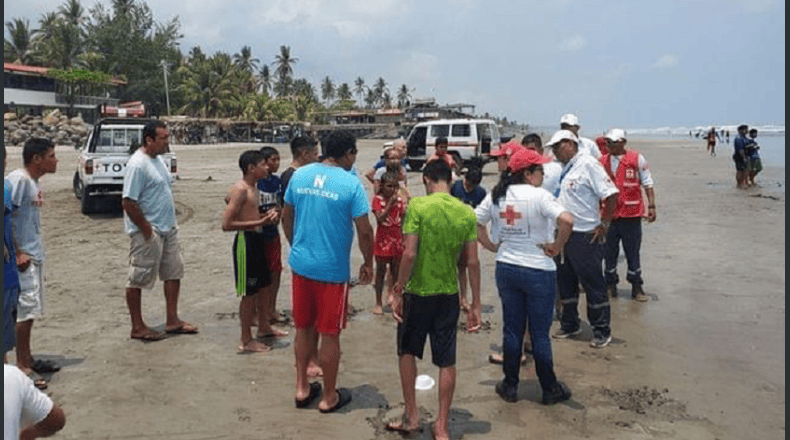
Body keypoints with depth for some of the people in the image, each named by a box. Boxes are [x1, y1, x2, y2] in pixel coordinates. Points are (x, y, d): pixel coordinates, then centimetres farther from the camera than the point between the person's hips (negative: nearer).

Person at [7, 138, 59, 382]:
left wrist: (37, 252, 15)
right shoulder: (18, 179, -16)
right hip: (23, 258, -9)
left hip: (35, 255, 9)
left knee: (33, 308, 16)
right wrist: (18, 253, -21)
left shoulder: (36, 182, 11)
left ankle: (27, 359, 27)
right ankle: (22, 365, 5)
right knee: (26, 309, -5)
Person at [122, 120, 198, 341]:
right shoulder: (137, 164, -19)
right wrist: (146, 229, -18)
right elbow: (128, 202, -22)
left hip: (167, 229, 10)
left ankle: (172, 320, 24)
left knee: (174, 272, 14)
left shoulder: (157, 159, 11)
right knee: (138, 279, 3)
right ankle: (138, 327, 13)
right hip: (148, 232, -10)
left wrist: (171, 222, 15)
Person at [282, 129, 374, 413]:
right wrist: (368, 264, 1)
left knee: (303, 328, 19)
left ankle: (302, 388, 30)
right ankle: (329, 397, 21)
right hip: (332, 269, -5)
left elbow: (286, 217, 11)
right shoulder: (351, 184, -13)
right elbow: (364, 231, -13)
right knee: (330, 334, 8)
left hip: (300, 264, 5)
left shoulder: (299, 175, 2)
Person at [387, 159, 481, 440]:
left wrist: (397, 292, -9)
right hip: (449, 294, 3)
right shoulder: (467, 213, -1)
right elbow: (472, 262, -2)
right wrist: (475, 306, 4)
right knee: (446, 361, 10)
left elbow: (410, 253, -19)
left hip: (418, 292, -3)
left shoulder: (417, 206, -13)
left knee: (407, 351, 18)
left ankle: (411, 416, 24)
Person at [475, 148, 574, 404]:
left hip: (506, 269, 5)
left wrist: (492, 247, 9)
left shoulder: (496, 196, 2)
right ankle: (550, 389, 22)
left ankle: (510, 386, 24)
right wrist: (556, 248, -15)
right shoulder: (539, 196, -16)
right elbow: (567, 220, -29)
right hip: (538, 271, -5)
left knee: (512, 329, 15)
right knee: (540, 333, 8)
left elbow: (474, 224, 6)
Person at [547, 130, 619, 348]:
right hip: (563, 234, 8)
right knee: (565, 281, 16)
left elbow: (611, 194, -17)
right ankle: (570, 324, 32)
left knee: (593, 283, 1)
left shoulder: (588, 164, -13)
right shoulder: (562, 168, 11)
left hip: (586, 236, -8)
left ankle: (602, 331, 13)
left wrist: (604, 225, -17)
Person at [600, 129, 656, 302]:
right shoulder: (603, 161, 7)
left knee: (633, 252, 5)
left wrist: (651, 206, -6)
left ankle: (637, 288, 16)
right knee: (609, 252, 9)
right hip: (608, 215, 3)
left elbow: (647, 184, 1)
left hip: (631, 214, -3)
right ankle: (610, 286, 22)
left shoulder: (637, 159, -1)